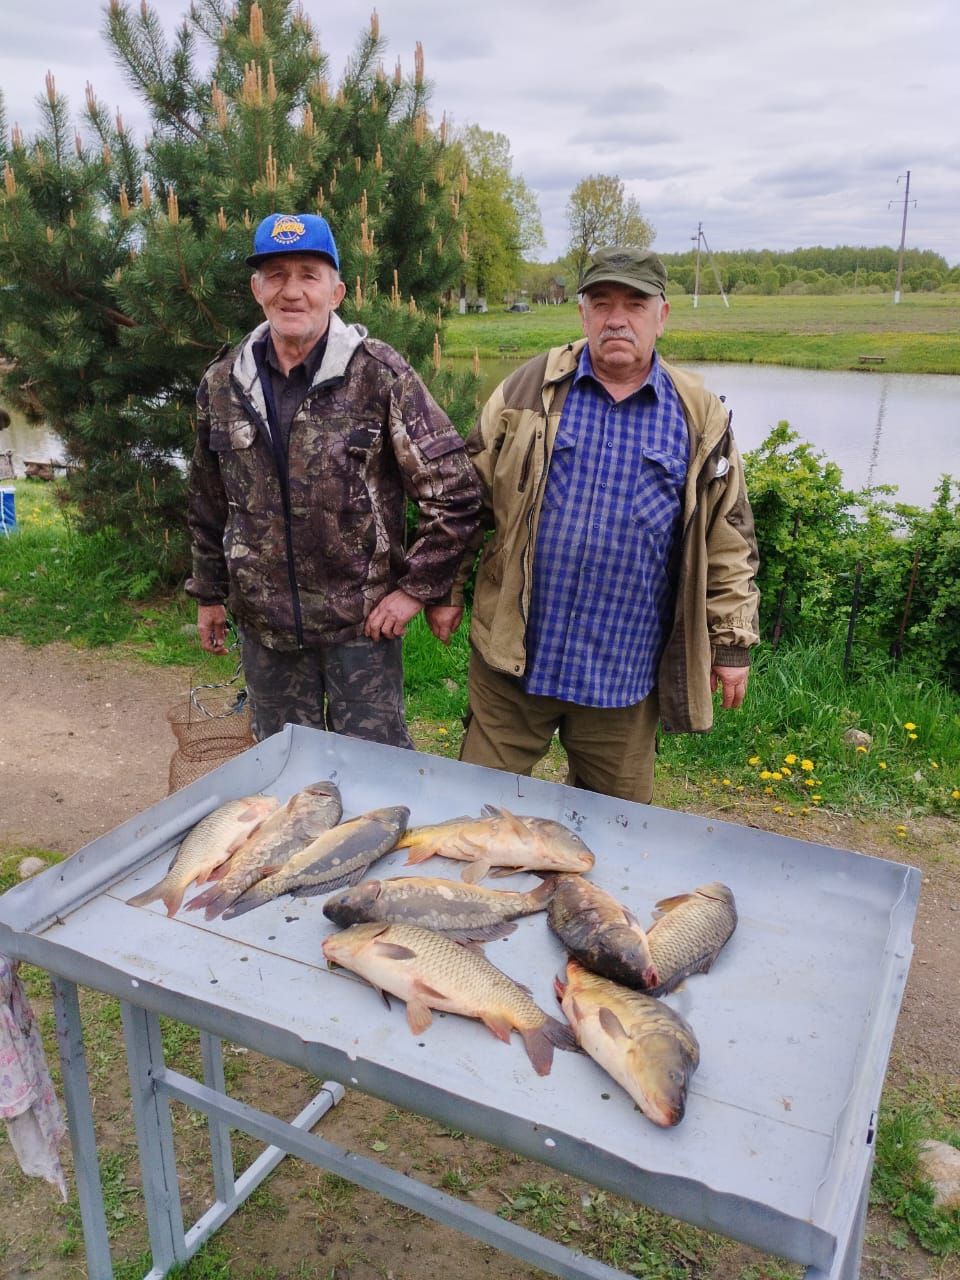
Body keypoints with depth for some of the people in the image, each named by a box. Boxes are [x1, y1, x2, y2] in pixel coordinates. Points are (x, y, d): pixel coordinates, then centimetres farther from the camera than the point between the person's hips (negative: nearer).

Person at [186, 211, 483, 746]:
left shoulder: (379, 374, -11)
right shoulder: (222, 385, 3)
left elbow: (456, 488, -11)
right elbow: (207, 502, 14)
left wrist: (417, 587, -11)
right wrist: (209, 593, 16)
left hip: (362, 621, -4)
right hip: (263, 626, 4)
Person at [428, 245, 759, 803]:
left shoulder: (700, 416, 2)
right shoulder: (530, 389, 0)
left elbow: (728, 539, 4)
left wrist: (732, 643, 4)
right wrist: (446, 590, 4)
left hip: (626, 672, 1)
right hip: (514, 655, 0)